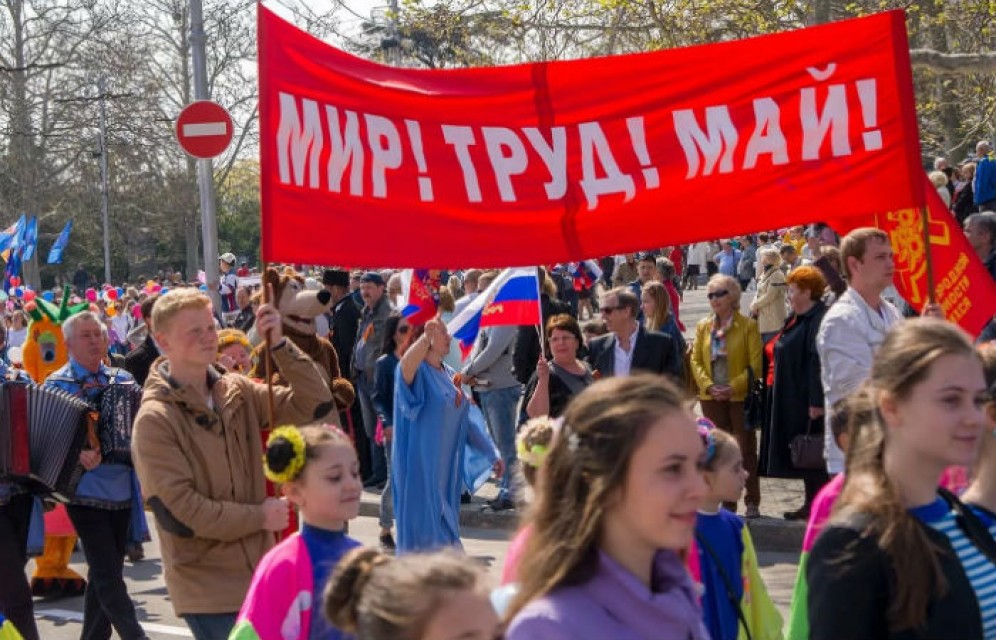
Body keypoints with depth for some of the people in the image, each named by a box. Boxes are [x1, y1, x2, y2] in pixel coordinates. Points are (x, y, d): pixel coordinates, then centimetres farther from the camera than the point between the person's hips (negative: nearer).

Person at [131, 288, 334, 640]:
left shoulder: (238, 392, 5)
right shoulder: (155, 420, -13)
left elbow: (315, 403, -1)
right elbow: (177, 513, -18)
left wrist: (279, 343, -12)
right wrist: (259, 517, -12)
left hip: (258, 571, 6)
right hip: (208, 588, -6)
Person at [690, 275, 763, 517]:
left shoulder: (747, 325, -3)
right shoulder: (703, 326, 10)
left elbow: (756, 363, -8)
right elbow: (696, 361, 7)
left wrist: (734, 387, -16)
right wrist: (708, 386, -8)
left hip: (741, 397, -4)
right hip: (712, 398, 4)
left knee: (746, 450, 2)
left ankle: (752, 503, 8)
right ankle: (727, 502, 12)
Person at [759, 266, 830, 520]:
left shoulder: (819, 320, -19)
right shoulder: (797, 318, 13)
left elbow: (819, 362, -24)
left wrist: (816, 402, -26)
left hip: (806, 400, -10)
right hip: (792, 399, 10)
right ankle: (810, 504, 20)